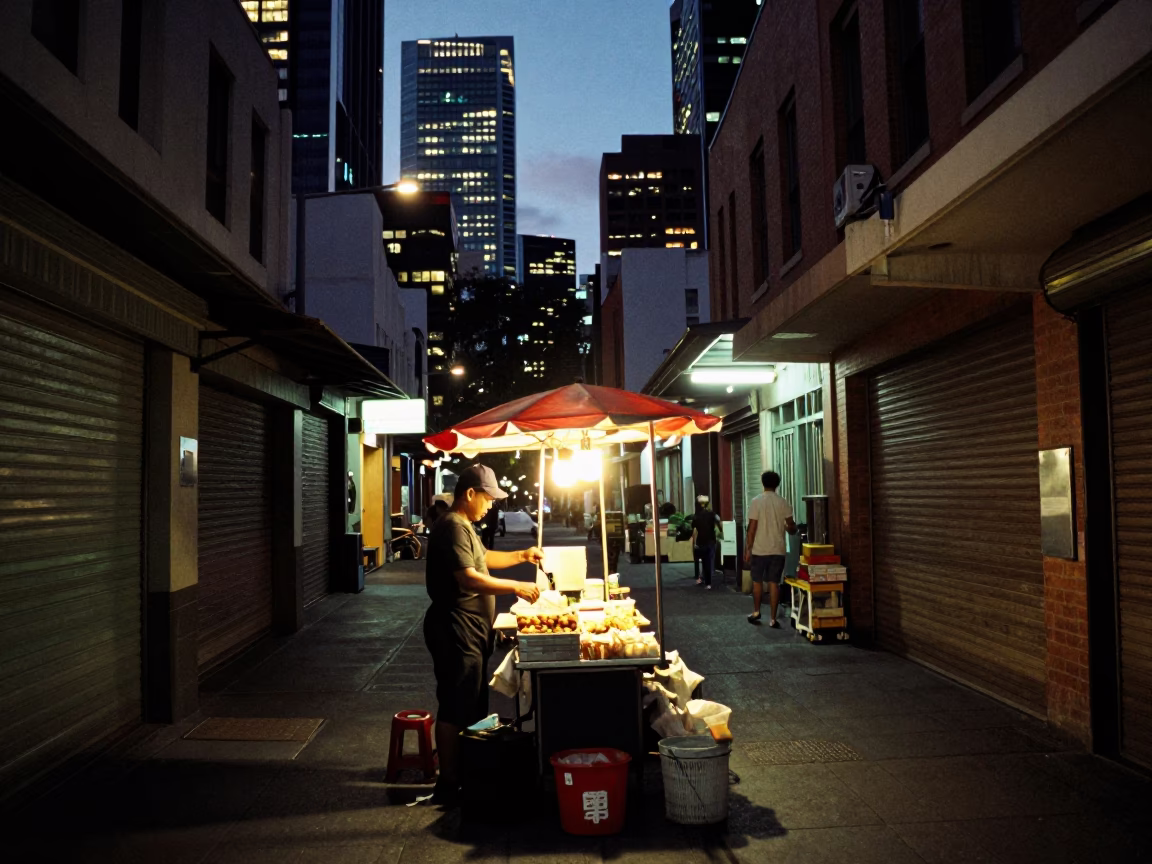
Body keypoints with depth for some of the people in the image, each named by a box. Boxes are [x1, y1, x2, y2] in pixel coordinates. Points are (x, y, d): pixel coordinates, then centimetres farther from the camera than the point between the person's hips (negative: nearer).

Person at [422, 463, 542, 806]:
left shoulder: (463, 526, 17)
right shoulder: (452, 527, -17)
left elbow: (482, 559, 31)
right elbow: (469, 578, -26)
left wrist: (522, 555, 19)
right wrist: (516, 587, -22)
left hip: (469, 632, 11)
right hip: (456, 631, -11)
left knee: (472, 708, 16)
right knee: (455, 710, -5)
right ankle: (447, 786, 3)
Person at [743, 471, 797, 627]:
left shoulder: (756, 502, -8)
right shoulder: (783, 503, 0)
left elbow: (752, 528, -9)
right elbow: (791, 527, 5)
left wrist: (747, 549, -3)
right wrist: (789, 528, 29)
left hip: (759, 549, -2)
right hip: (778, 550, 2)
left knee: (757, 581, 15)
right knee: (774, 582, 4)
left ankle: (756, 612, 24)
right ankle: (773, 618, 3)